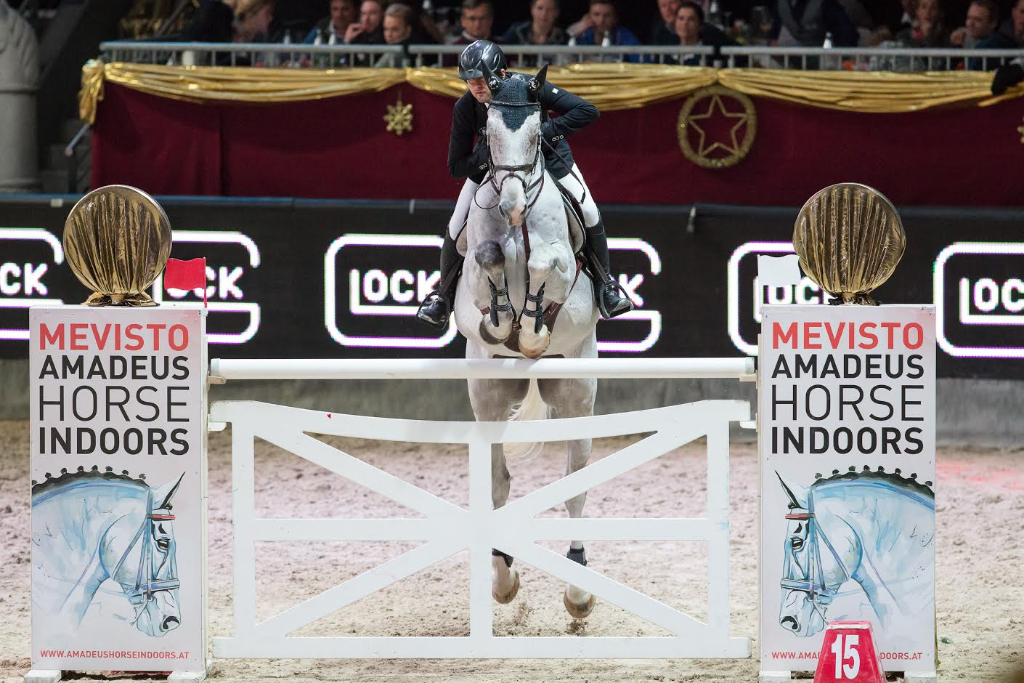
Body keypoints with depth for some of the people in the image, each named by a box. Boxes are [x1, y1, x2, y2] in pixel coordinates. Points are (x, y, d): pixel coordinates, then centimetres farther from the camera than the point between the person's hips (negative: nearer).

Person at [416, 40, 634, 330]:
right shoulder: (465, 108, -26)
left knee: (589, 214, -12)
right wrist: (485, 154, -38)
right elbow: (456, 167, -20)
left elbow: (587, 111, -34)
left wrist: (547, 132, -42)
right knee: (457, 227, -9)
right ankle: (443, 296, 14)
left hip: (546, 155, -1)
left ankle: (604, 283, 13)